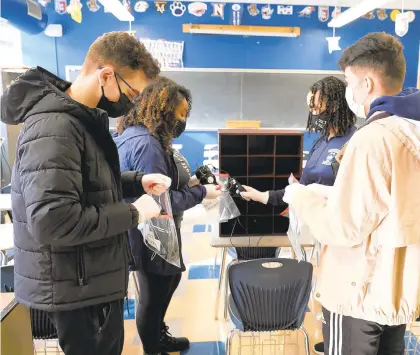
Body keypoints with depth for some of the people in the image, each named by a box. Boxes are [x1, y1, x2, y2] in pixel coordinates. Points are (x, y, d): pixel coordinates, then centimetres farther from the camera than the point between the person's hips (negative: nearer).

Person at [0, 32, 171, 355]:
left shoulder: (86, 118, 8)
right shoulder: (54, 126, -25)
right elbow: (51, 221, -34)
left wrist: (138, 181, 1)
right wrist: (133, 214, -24)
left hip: (94, 277, 9)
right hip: (75, 287, -9)